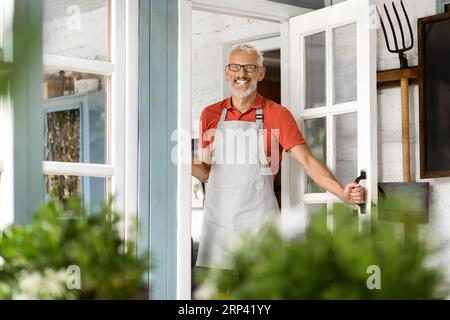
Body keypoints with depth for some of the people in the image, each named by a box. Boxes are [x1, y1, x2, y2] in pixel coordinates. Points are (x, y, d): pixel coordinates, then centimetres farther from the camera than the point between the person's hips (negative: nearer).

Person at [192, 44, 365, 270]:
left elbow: (307, 161, -6)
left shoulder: (277, 115, 1)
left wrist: (343, 193, -19)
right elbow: (206, 172, 15)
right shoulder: (210, 114, 10)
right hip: (217, 218, 3)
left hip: (258, 220, -3)